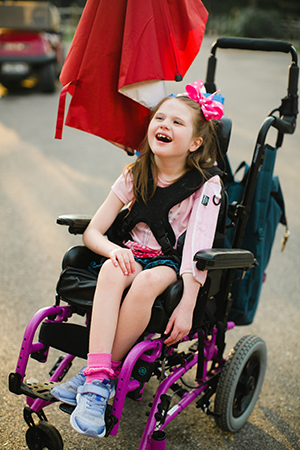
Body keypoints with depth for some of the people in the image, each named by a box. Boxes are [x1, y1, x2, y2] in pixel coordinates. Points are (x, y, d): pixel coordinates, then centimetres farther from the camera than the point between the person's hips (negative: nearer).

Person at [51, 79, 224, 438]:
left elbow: (198, 249, -17)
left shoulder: (206, 186, -8)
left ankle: (92, 379, -25)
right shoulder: (135, 176, 2)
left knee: (148, 282, -36)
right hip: (131, 256, 3)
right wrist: (113, 249, -20)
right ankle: (97, 378, -37)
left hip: (170, 263, -2)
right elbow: (92, 232, 2)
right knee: (111, 271, -33)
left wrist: (187, 305, -29)